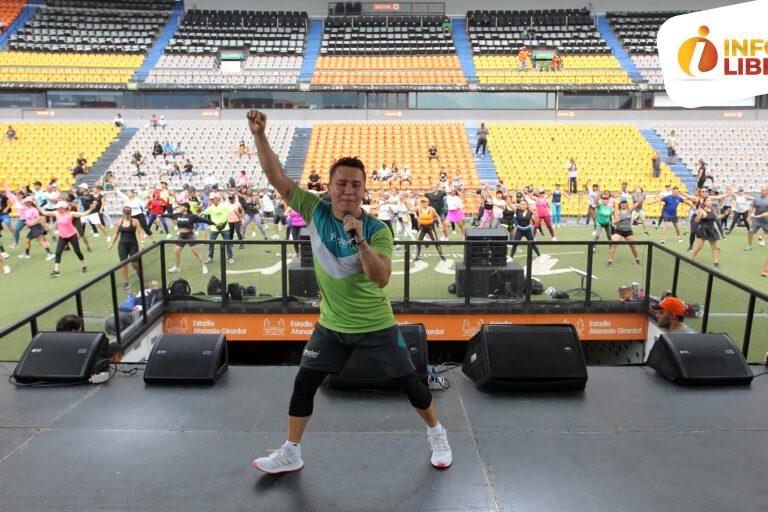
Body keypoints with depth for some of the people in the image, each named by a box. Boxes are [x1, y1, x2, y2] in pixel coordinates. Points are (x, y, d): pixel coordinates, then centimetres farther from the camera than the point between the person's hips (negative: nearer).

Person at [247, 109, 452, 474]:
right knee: (303, 385, 7)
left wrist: (360, 240, -40)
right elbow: (276, 177, -9)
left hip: (376, 327, -3)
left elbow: (381, 279, -29)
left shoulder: (377, 231, -18)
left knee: (409, 384, 8)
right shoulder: (315, 210, -8)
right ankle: (290, 454, 27)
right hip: (331, 326, 3)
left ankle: (437, 435, 35)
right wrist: (259, 135, -18)